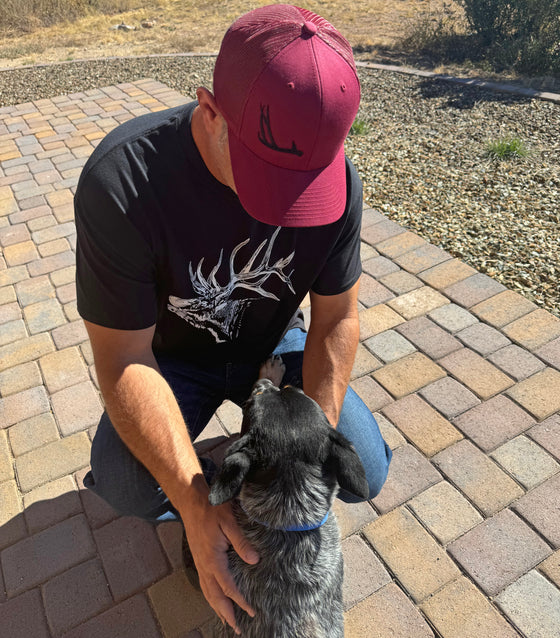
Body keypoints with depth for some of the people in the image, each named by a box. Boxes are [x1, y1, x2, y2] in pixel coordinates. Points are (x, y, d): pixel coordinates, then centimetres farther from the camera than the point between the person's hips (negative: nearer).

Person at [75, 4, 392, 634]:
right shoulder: (122, 180, -32)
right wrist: (196, 508, -35)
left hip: (274, 345, 3)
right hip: (173, 357, -2)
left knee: (365, 472, -9)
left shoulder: (337, 178, -22)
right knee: (127, 483, -28)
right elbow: (124, 360, -29)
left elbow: (336, 318, -13)